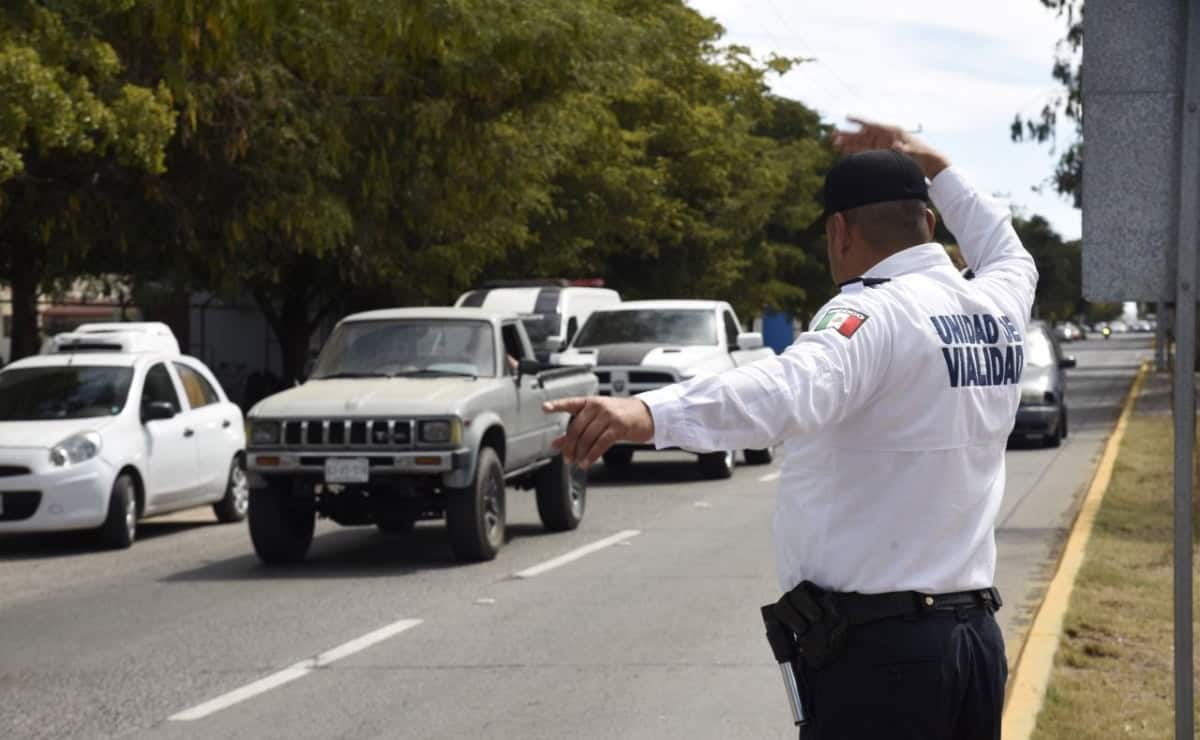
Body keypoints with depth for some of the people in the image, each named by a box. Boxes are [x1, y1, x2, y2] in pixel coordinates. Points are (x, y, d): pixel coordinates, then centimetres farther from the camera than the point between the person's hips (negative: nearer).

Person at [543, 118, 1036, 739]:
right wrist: (931, 165, 44)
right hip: (974, 632, 9)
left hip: (879, 647, -9)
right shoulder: (997, 308, 9)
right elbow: (1009, 255, 36)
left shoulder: (877, 315, -16)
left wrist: (647, 414, -52)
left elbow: (790, 389, -38)